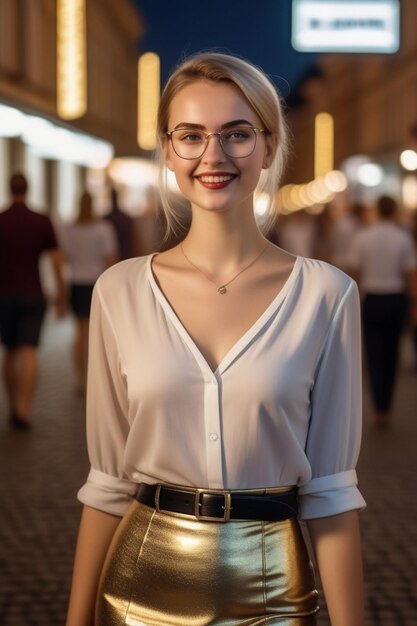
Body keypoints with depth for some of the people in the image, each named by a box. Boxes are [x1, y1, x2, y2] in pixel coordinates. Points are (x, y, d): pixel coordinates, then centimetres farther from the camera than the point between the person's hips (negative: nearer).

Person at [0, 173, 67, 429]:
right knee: (29, 354, -7)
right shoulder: (43, 221, -3)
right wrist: (62, 296, 7)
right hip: (33, 297, -1)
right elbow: (57, 261, -3)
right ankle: (24, 412, -22)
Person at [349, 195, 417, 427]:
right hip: (396, 299, 0)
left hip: (372, 300, 0)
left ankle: (379, 409, -8)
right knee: (391, 355, 13)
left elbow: (355, 273, -1)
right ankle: (386, 406, 19)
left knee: (375, 355, 3)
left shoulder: (362, 237, -5)